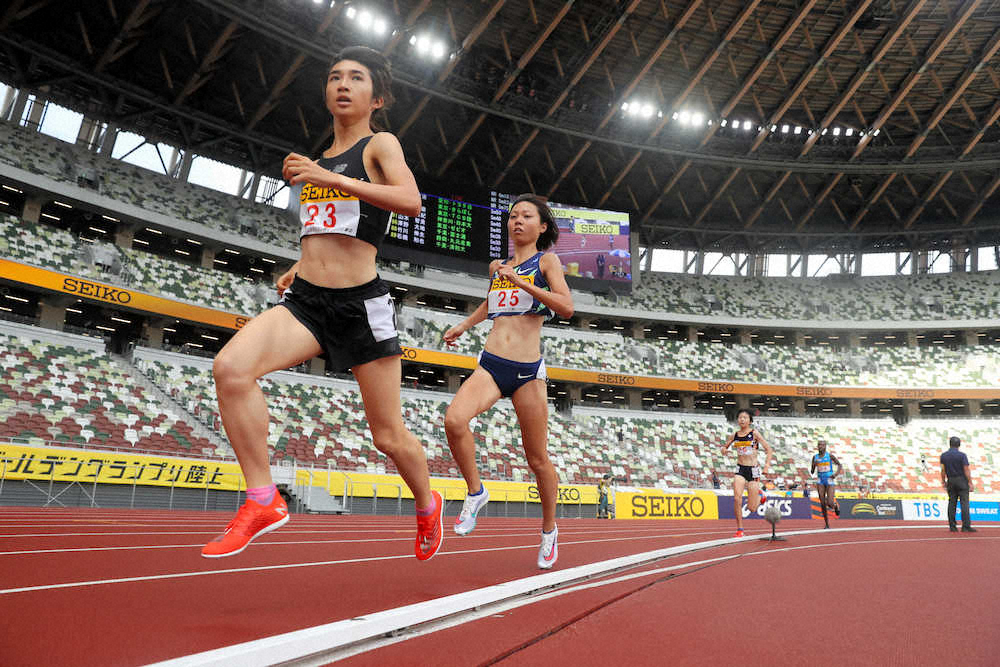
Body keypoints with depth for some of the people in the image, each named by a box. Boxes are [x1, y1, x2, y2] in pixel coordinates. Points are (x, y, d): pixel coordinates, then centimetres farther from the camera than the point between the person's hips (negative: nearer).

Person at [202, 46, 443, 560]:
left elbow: (411, 201, -19)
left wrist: (331, 179, -22)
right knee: (230, 366, -24)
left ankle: (427, 506, 34)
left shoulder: (381, 145, 2)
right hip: (305, 300, 5)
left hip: (360, 305, -5)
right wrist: (300, 268, 18)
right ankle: (263, 502, -12)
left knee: (389, 436, 3)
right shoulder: (317, 160, 20)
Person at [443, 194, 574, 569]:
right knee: (454, 419, -27)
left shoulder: (546, 261, 3)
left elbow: (566, 308, -12)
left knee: (538, 460, 5)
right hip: (490, 364, 4)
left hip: (527, 370, -3)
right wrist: (464, 325, 29)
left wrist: (521, 281, -17)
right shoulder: (497, 266, 18)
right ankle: (475, 491, -4)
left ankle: (549, 530, 29)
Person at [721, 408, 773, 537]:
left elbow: (769, 450, -3)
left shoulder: (754, 433, -5)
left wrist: (767, 465, -17)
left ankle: (760, 495, 37)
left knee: (751, 508, 2)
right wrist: (724, 448, -4)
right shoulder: (735, 435, 5)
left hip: (753, 470, -2)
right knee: (737, 498, -19)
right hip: (740, 469, 2)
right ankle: (739, 529, -5)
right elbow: (725, 446, 21)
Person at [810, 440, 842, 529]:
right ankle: (827, 524, 8)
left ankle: (836, 505, 27)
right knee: (822, 504, -3)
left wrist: (836, 474, -10)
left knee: (830, 504, -11)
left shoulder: (830, 455, -4)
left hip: (829, 480, -2)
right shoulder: (815, 457, 4)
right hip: (820, 481, 3)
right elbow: (812, 472, 8)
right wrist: (814, 465, -12)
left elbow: (839, 465, 7)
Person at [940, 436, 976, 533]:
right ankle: (966, 526, -8)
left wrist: (943, 481, 12)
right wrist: (970, 483, -6)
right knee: (964, 503, -4)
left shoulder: (943, 456, 2)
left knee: (952, 503, 6)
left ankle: (952, 526, 6)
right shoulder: (962, 455, -9)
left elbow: (943, 470, 3)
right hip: (962, 481, -3)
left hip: (950, 481, 4)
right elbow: (966, 470, -11)